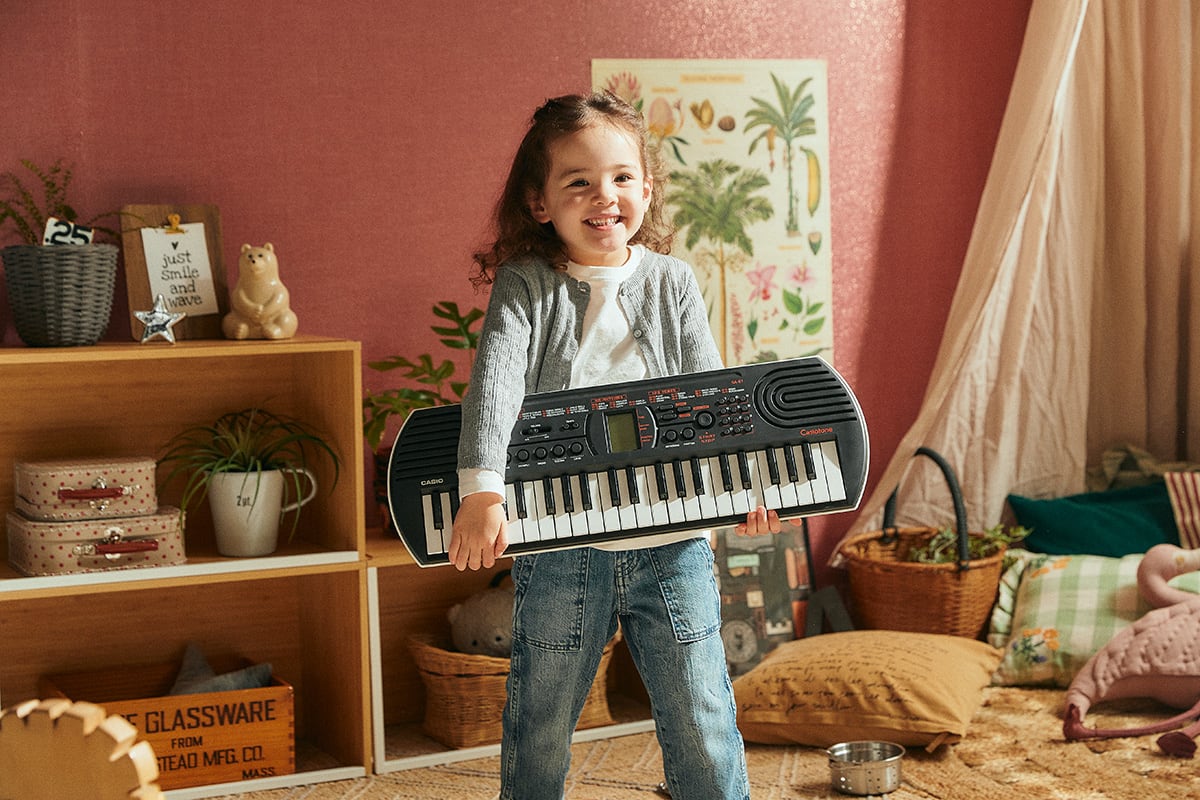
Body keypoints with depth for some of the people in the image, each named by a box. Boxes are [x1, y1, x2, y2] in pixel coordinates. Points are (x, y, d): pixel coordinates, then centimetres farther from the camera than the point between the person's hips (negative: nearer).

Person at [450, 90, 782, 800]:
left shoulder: (672, 282, 5)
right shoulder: (525, 287, -2)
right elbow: (496, 384, -17)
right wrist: (483, 490, -33)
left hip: (672, 539, 1)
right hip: (558, 544, -1)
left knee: (705, 734, 6)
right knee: (539, 735, 13)